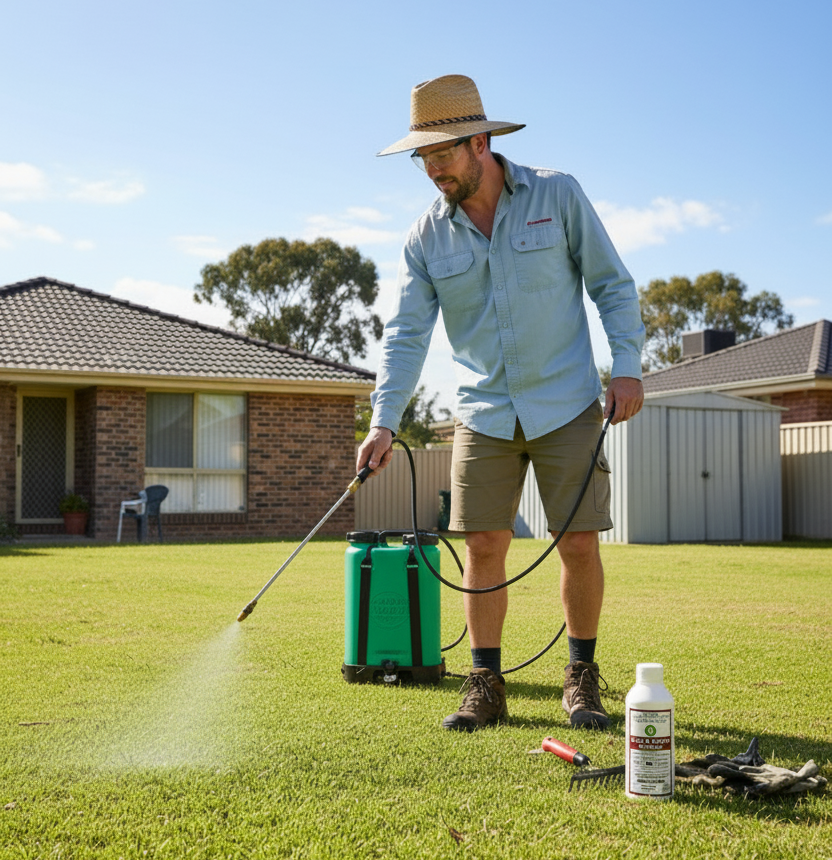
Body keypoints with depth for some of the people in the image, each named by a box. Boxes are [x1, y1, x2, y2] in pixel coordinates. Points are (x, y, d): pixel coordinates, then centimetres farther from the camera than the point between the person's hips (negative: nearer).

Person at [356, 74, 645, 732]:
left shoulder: (557, 195, -3)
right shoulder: (426, 238, 1)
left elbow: (612, 284, 2)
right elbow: (406, 334, -3)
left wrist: (627, 367, -7)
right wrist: (384, 422, -14)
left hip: (567, 406, -2)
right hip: (484, 415, 2)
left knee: (579, 544, -2)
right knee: (484, 546, -1)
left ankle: (582, 679, 16)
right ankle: (486, 685, 11)